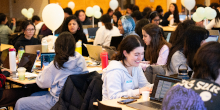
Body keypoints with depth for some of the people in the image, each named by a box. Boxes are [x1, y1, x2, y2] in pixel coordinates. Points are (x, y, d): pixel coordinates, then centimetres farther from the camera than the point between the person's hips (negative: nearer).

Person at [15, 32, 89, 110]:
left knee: (20, 103, 8)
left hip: (57, 101, -7)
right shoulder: (81, 60, -8)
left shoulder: (55, 65, -22)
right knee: (34, 95, 28)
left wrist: (44, 70, 13)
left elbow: (42, 83, -8)